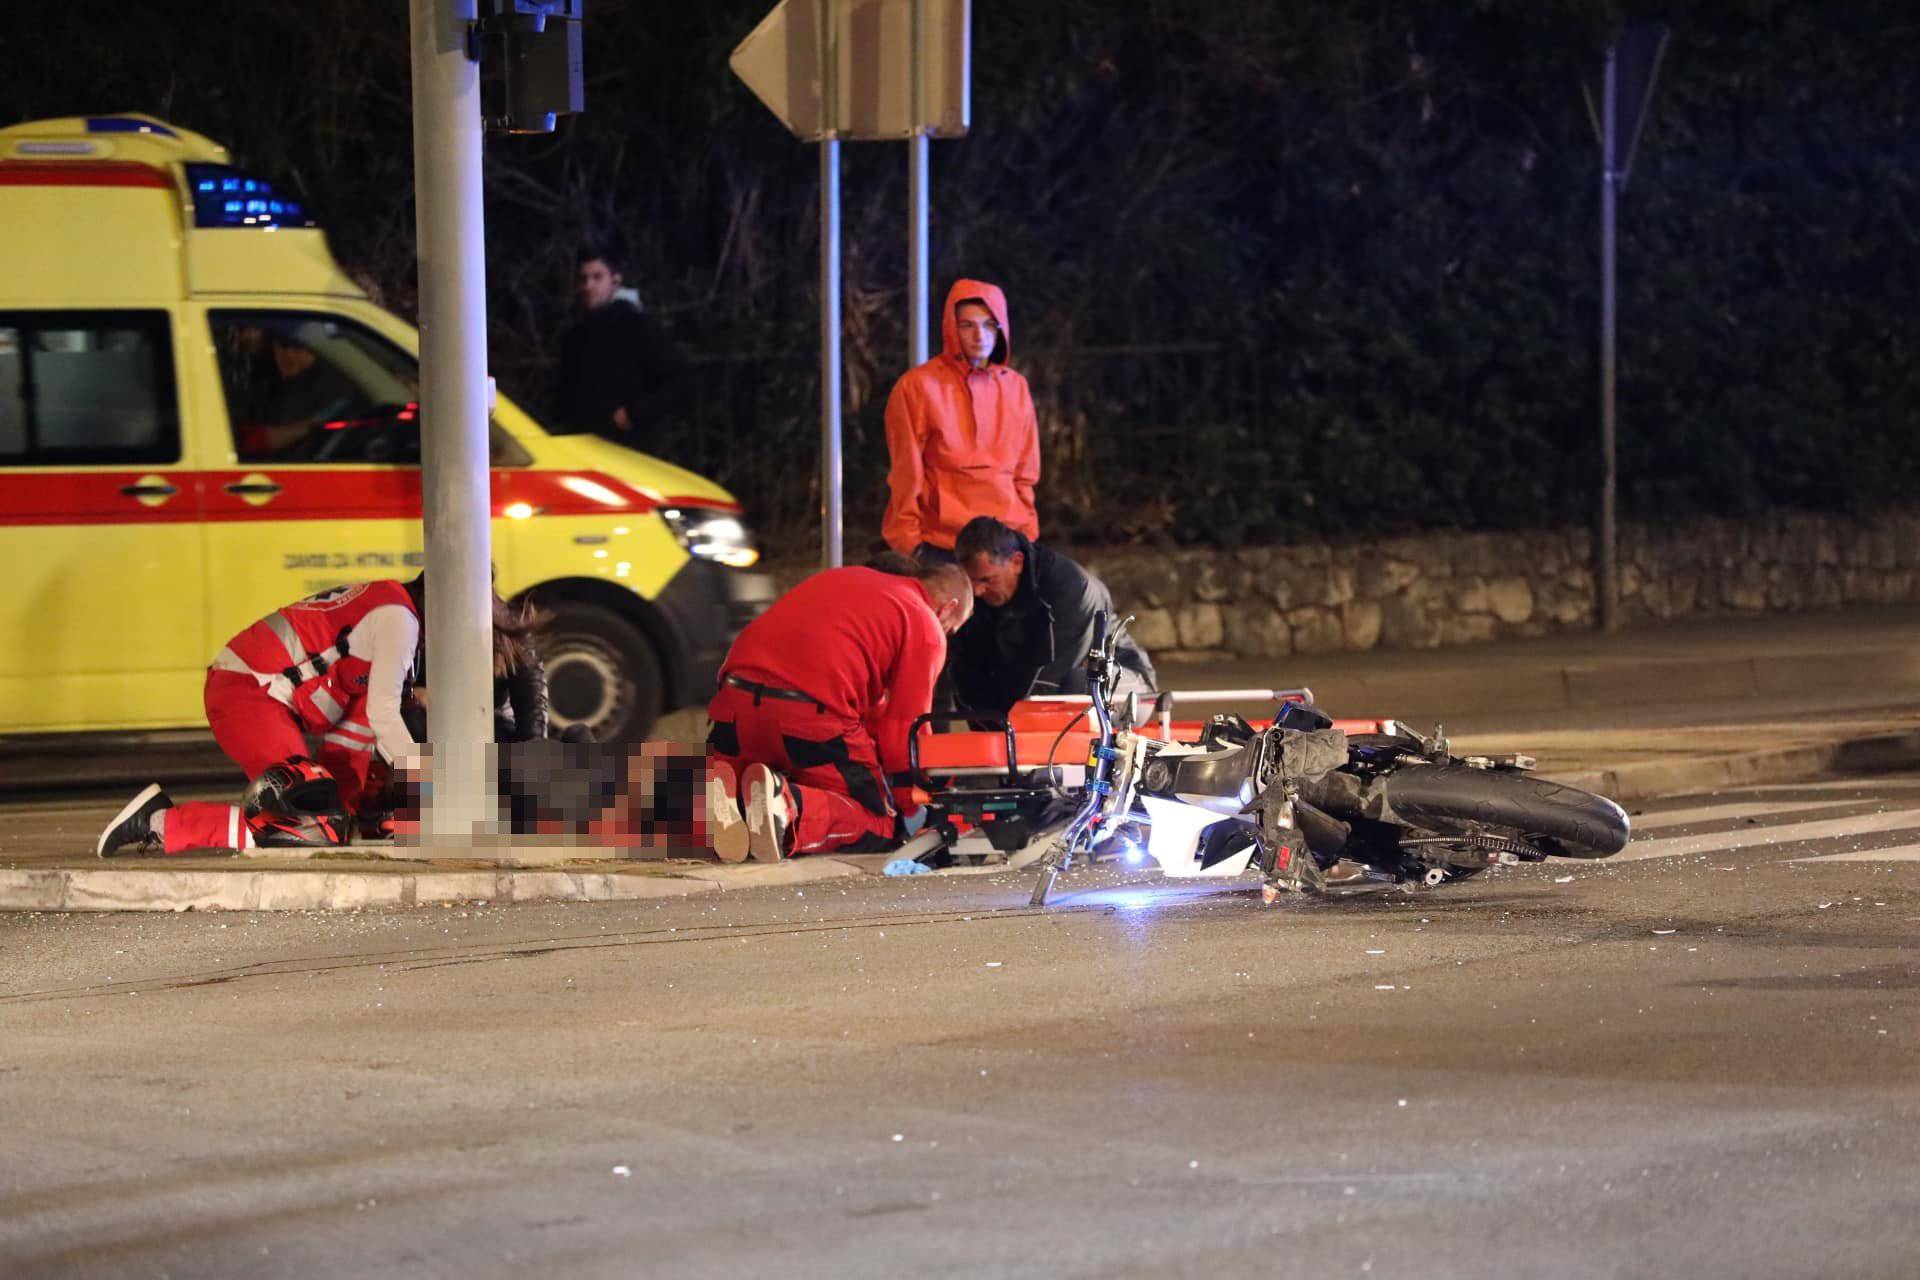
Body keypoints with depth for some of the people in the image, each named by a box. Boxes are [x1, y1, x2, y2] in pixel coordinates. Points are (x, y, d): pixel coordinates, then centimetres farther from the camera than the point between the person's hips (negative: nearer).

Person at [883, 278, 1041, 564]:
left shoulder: (1016, 388, 11)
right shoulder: (918, 387, -3)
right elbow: (905, 477, -1)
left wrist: (1027, 536, 10)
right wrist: (909, 546, -2)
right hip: (941, 548, -4)